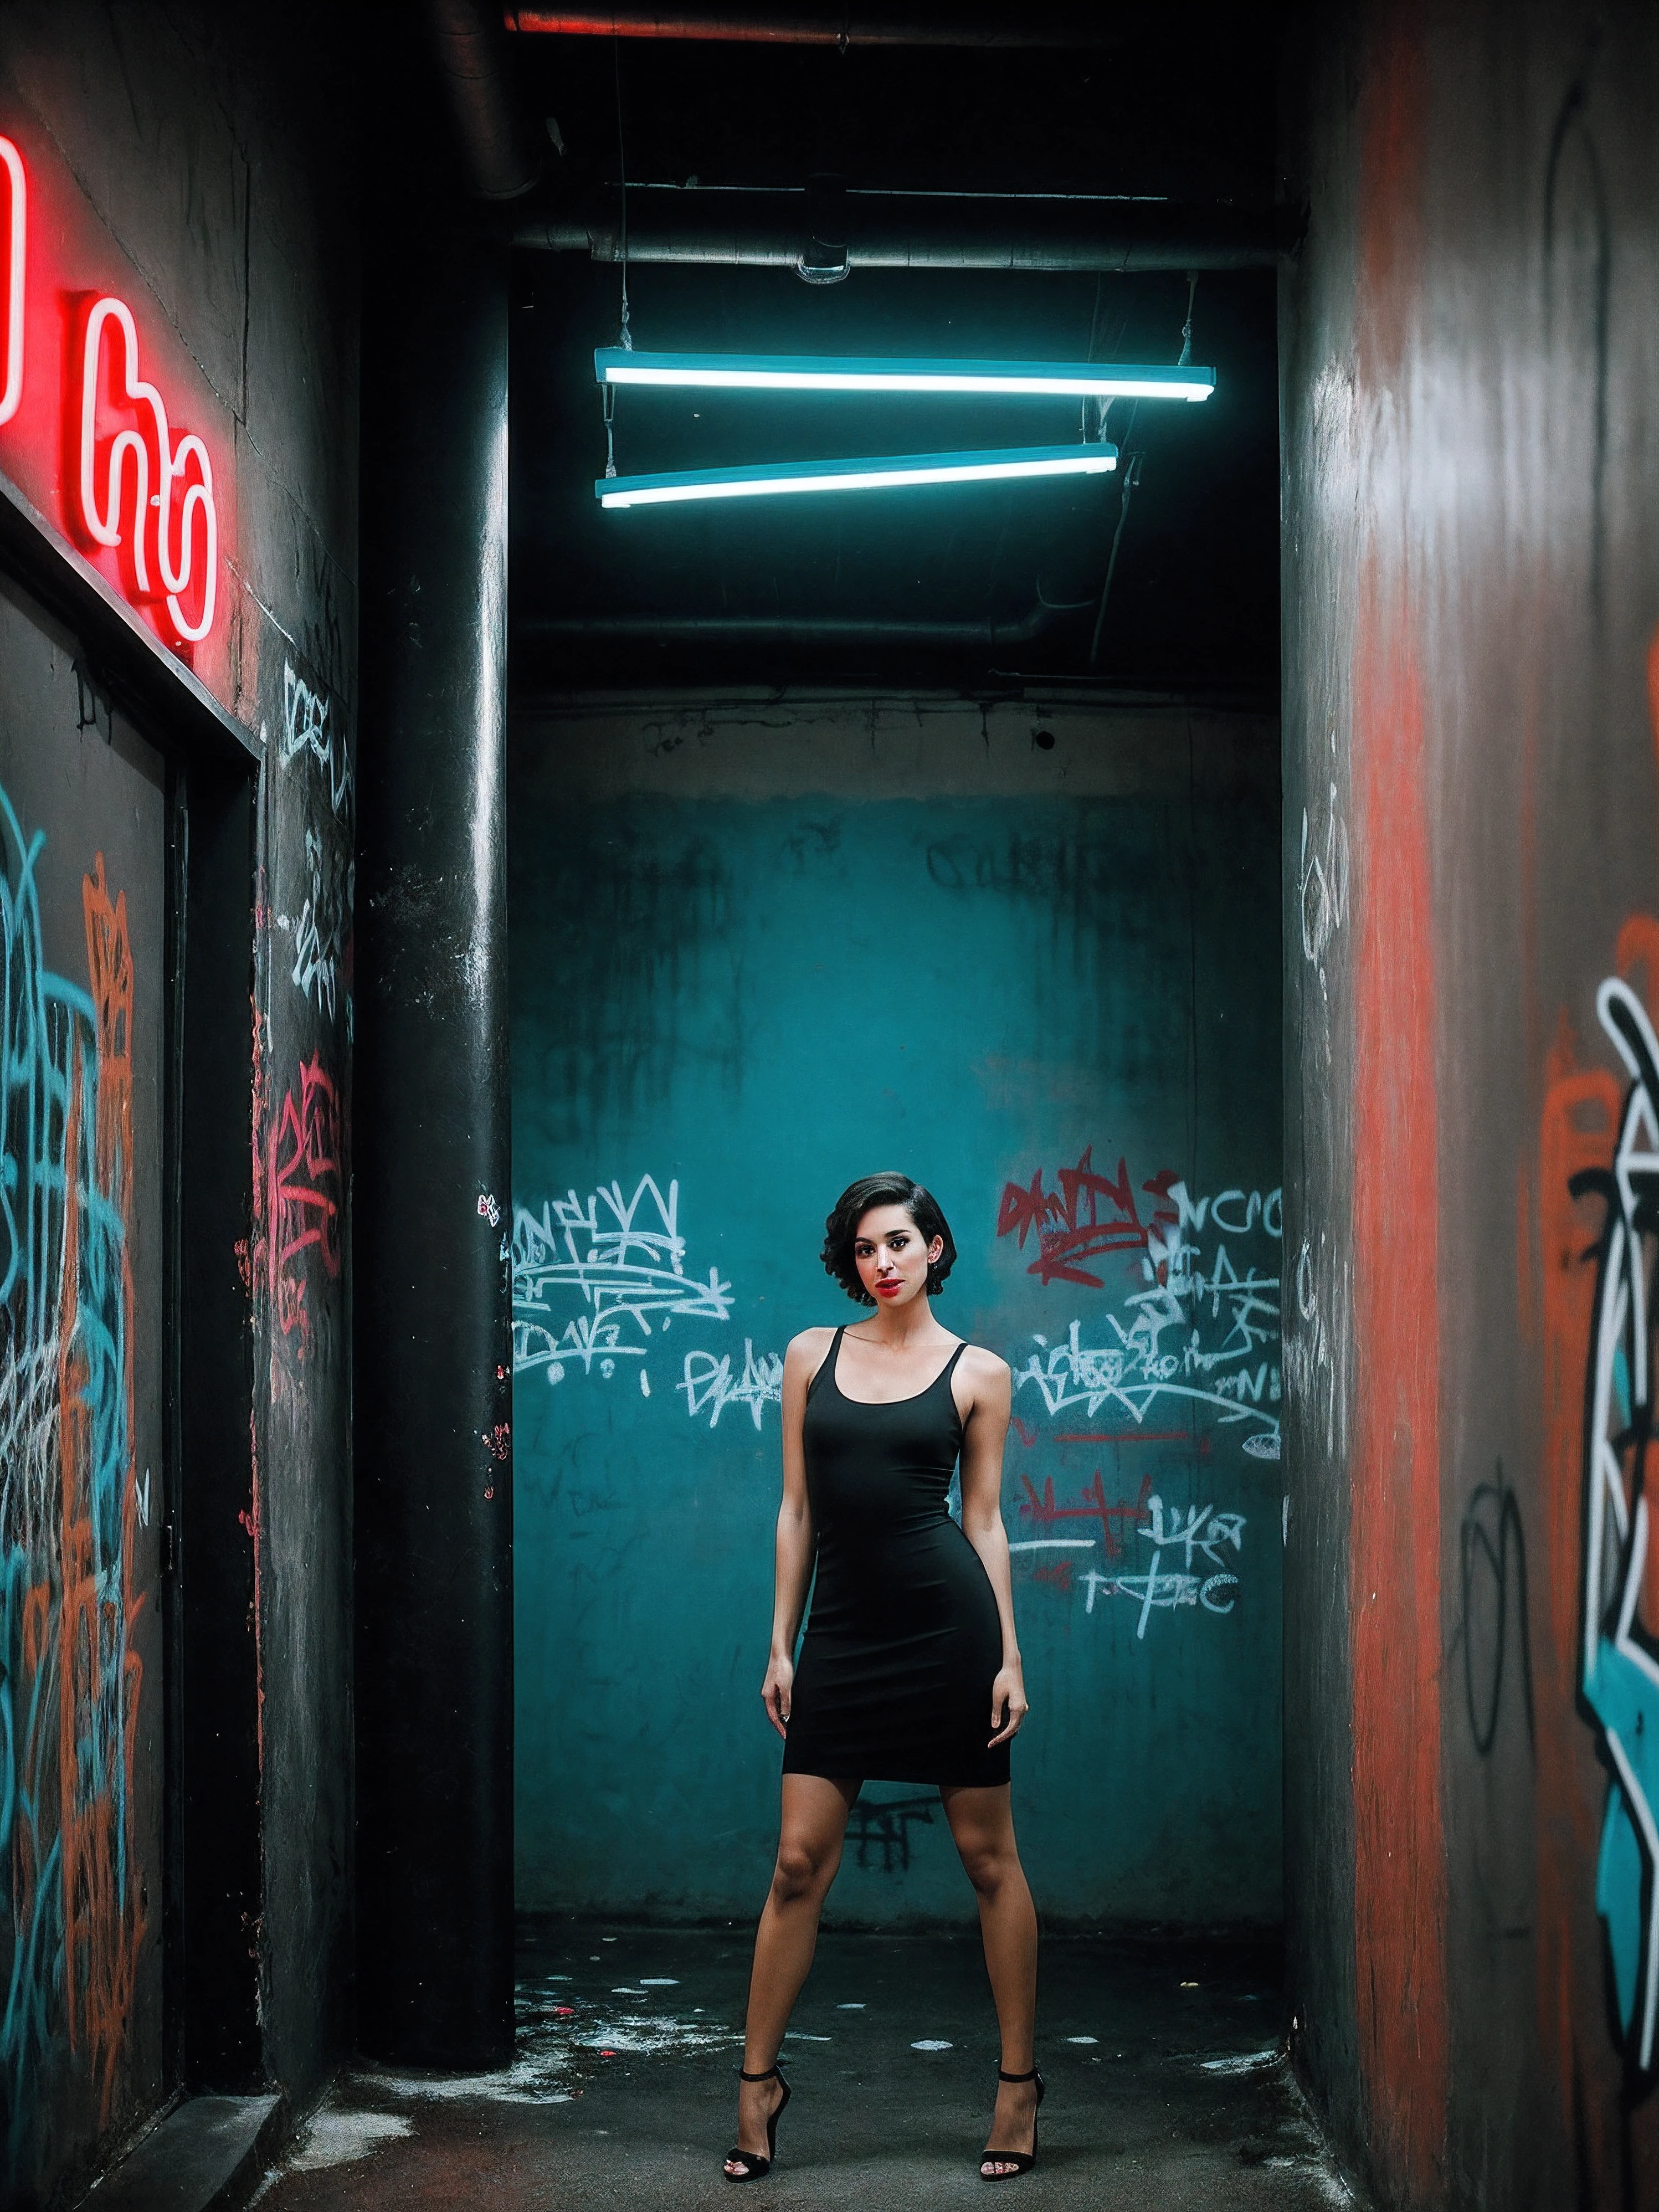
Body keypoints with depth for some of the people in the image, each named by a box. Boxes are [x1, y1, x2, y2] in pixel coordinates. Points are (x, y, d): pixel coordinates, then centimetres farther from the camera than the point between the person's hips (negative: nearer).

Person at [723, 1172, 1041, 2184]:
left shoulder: (978, 1372, 4)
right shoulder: (812, 1354, 9)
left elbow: (984, 1519, 5)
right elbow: (797, 1508, 10)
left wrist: (1010, 1655, 0)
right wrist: (781, 1644, 6)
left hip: (948, 1621, -2)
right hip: (843, 1632, 2)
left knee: (989, 1853, 5)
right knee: (800, 1863, 1)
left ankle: (1020, 2080, 16)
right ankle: (759, 2080, 14)